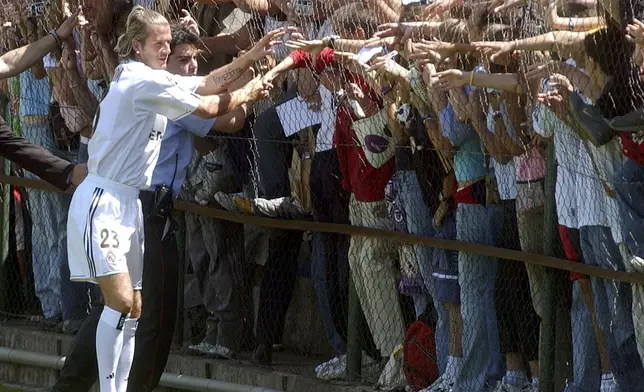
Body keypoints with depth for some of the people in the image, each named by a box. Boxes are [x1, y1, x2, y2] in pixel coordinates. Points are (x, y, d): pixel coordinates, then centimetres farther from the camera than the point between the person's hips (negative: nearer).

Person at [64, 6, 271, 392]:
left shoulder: (155, 80, 13)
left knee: (133, 309, 7)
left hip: (128, 202, 10)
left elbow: (209, 83, 16)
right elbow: (207, 109, -10)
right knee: (121, 302, -17)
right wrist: (248, 94, 5)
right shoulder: (144, 81, -16)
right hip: (102, 202, -10)